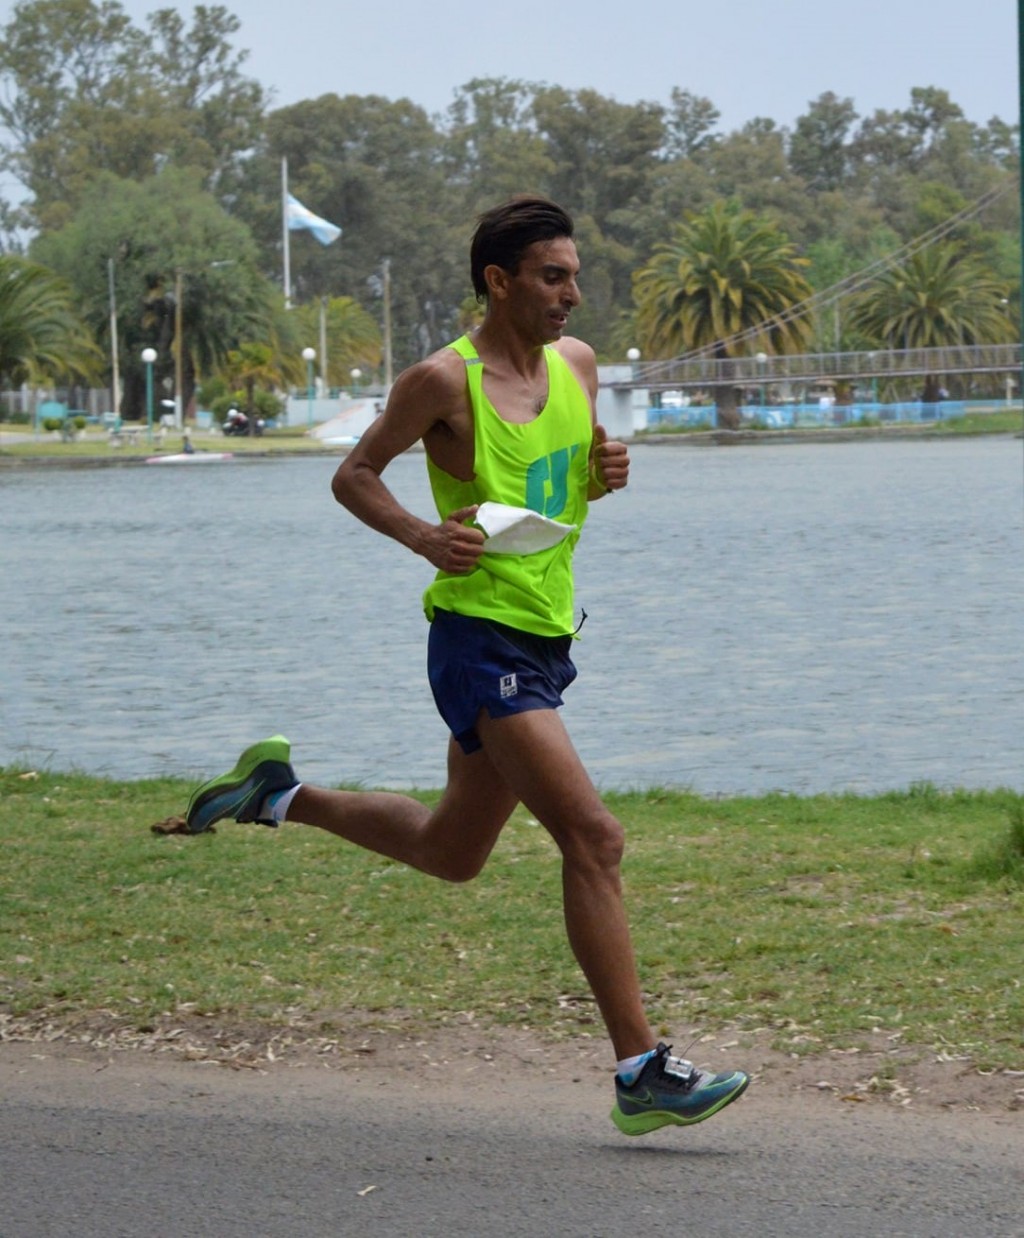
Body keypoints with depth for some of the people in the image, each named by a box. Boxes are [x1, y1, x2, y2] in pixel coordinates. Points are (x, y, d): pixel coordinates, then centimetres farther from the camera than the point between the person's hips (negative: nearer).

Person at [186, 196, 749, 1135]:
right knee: (593, 837, -17)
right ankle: (643, 1073, -15)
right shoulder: (445, 381, -11)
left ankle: (282, 794, 40)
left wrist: (606, 472, 0)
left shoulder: (577, 363, 9)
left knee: (451, 853, 21)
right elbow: (354, 476, -2)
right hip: (480, 640, -8)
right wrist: (423, 535, -19)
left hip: (543, 638, 9)